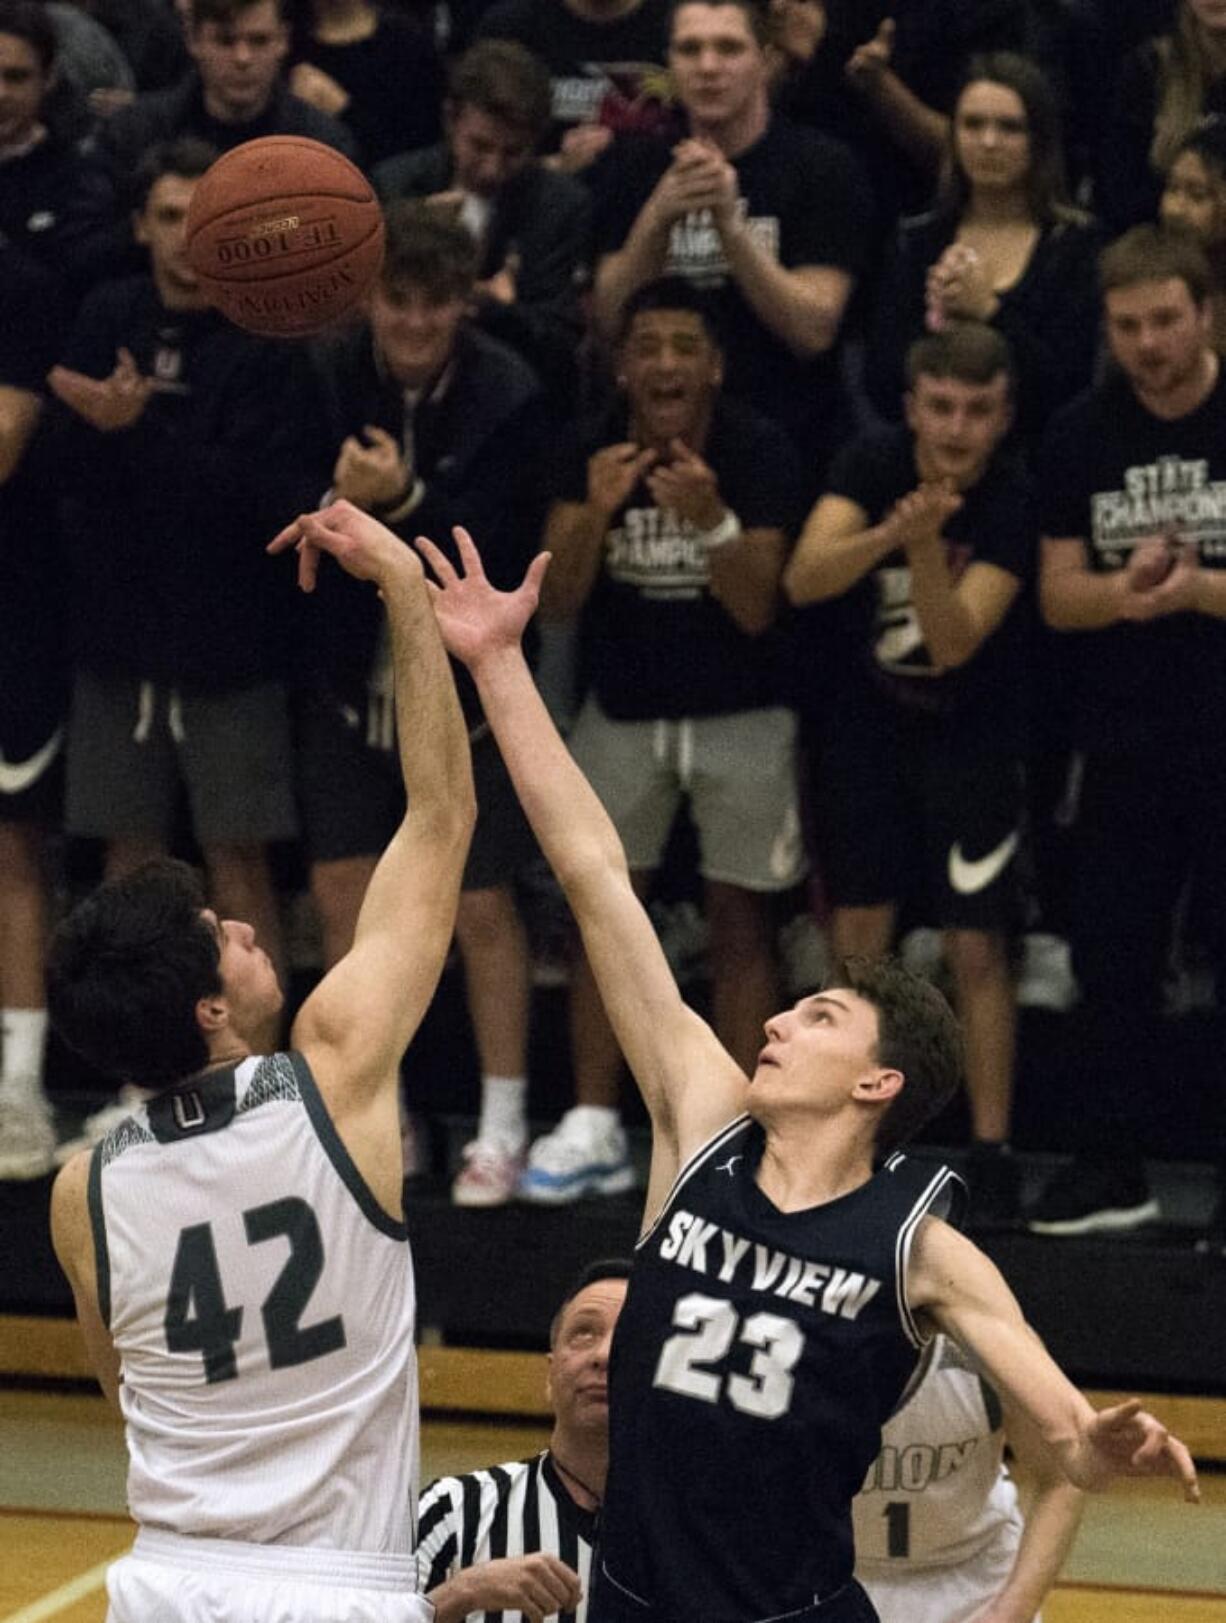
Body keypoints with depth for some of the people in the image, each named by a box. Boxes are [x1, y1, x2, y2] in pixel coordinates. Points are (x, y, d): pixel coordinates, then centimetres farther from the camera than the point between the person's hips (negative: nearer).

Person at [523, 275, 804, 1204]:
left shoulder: (760, 452, -15)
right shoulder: (592, 449, -7)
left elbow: (756, 607, -18)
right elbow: (559, 599, -12)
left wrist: (710, 518, -36)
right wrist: (594, 512, -31)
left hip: (740, 714, -3)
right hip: (623, 710, 3)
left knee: (740, 921, 0)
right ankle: (593, 1130, 9)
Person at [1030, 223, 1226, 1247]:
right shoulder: (1083, 436, 8)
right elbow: (1059, 595, 6)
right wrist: (1126, 590, -15)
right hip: (1125, 740, 4)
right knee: (1113, 958, 9)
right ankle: (1112, 1170, 18)